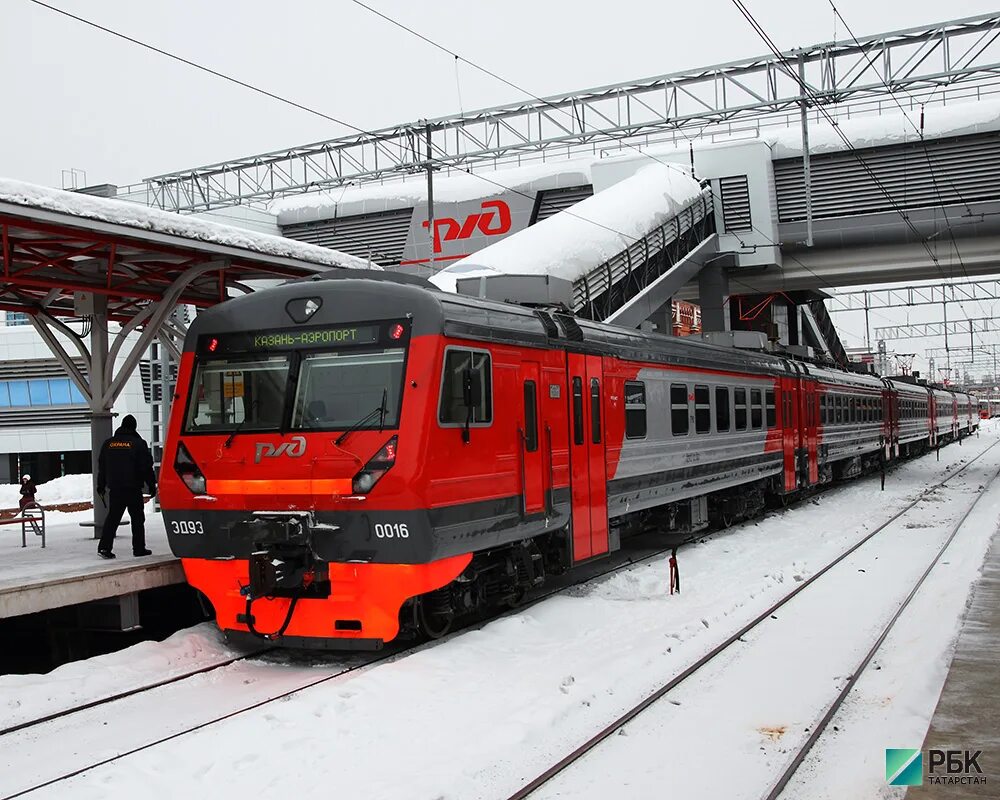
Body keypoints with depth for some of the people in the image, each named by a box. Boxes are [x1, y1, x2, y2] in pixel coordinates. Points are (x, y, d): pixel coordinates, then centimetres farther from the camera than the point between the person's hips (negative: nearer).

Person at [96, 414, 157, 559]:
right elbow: (146, 467, -6)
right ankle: (139, 548, 6)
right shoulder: (138, 444, -5)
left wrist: (101, 485, 22)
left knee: (112, 518, 7)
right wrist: (152, 485, 1)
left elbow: (101, 467, 15)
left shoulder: (108, 444, 9)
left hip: (115, 488, 4)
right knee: (137, 518, 5)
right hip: (133, 488, -4)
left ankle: (104, 547, -3)